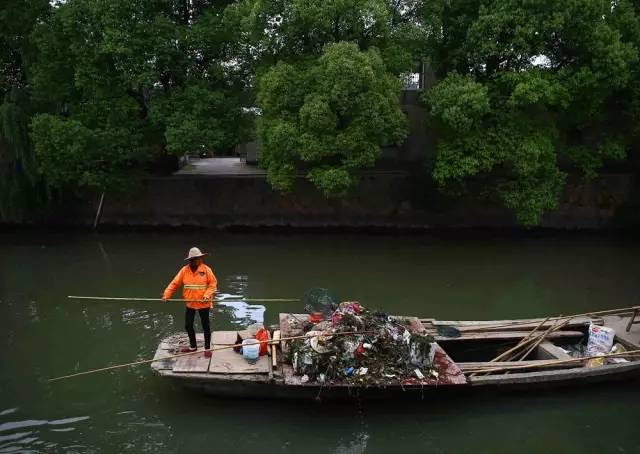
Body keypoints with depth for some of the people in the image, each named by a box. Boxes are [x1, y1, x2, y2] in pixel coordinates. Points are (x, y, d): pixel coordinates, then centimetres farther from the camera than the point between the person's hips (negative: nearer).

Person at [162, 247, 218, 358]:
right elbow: (175, 283, -6)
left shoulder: (206, 270, -13)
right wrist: (166, 295, -14)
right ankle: (193, 346, 35)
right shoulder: (185, 270, -6)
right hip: (190, 303, 4)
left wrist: (207, 295, -23)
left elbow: (213, 284, -10)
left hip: (203, 304, -3)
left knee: (205, 326, 8)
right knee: (188, 325, 15)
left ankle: (207, 348, 22)